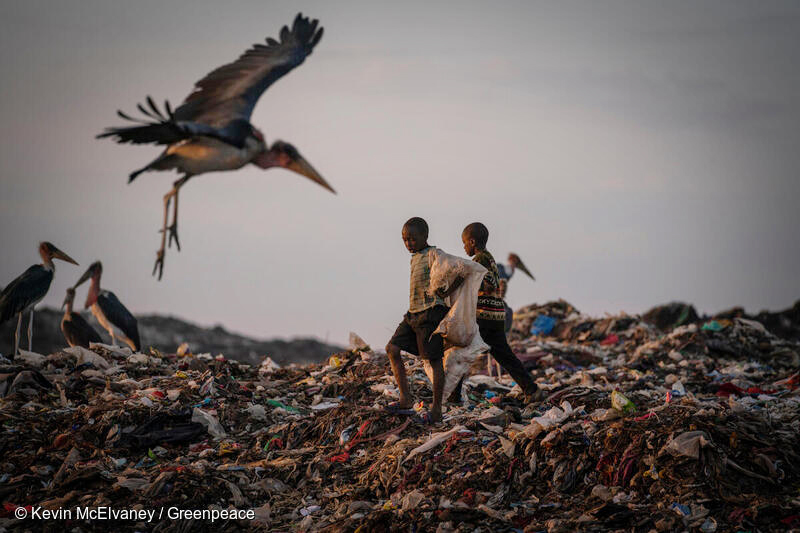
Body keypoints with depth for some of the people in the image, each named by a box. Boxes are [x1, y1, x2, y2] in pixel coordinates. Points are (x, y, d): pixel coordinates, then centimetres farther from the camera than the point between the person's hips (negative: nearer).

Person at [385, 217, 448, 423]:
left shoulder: (433, 254, -9)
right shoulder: (415, 258, 17)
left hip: (430, 313, -9)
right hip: (413, 314, 9)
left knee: (434, 359, -3)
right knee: (392, 349, -1)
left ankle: (436, 410, 2)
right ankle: (405, 398, 3)